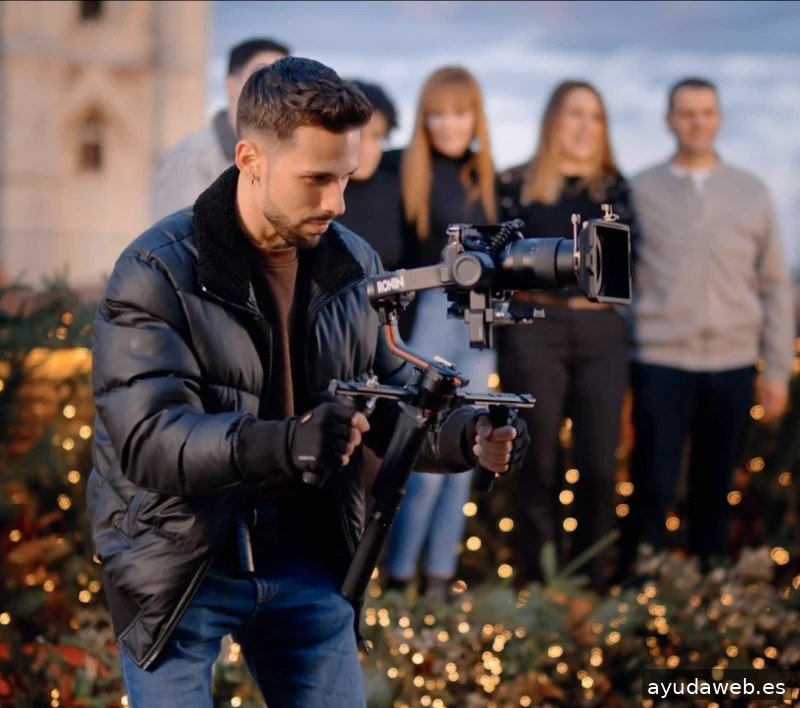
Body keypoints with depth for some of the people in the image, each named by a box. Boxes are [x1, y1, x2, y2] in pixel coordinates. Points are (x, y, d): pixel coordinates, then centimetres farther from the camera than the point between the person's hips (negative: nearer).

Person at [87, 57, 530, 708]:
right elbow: (147, 440, -27)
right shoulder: (158, 271, -17)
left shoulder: (354, 264, 2)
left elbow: (391, 404, 7)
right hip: (180, 569, -5)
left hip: (306, 557, 5)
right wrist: (284, 444, -43)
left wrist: (469, 436, -15)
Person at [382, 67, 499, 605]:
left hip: (479, 322, 5)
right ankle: (398, 578, 5)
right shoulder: (405, 170, -7)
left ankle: (441, 580, 15)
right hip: (428, 317, -5)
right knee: (427, 462, -6)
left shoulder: (487, 178, 9)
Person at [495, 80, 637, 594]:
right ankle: (535, 587, 8)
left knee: (600, 466, -1)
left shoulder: (614, 187, 12)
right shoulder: (517, 184, 4)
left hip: (602, 334, 2)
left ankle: (592, 586, 7)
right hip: (534, 332, -2)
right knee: (540, 464, 3)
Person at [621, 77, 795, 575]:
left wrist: (778, 368, 6)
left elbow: (776, 286, 10)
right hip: (661, 363, -2)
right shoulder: (641, 191, 4)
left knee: (715, 490, 8)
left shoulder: (752, 193, 8)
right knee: (653, 487, -3)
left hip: (733, 365, 2)